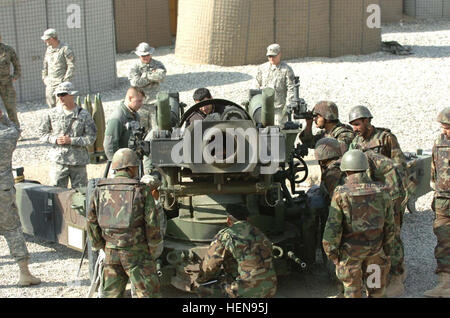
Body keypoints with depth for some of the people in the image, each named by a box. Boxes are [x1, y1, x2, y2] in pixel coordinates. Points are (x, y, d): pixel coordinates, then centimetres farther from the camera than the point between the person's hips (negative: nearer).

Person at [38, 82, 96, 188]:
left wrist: (71, 140, -14)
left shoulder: (84, 115, -3)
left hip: (79, 162, 0)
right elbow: (42, 133, 10)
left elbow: (91, 138, -5)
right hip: (59, 160, 1)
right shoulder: (51, 114, 2)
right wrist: (55, 139, -9)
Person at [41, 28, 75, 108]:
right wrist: (44, 78, 15)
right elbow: (45, 65, 23)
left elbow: (71, 66, -11)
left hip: (61, 83, -7)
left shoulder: (65, 49, -10)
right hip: (50, 85, 7)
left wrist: (66, 81, -16)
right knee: (52, 106, 6)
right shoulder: (49, 49, 12)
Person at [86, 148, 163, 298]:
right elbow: (152, 224, -7)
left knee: (111, 293, 14)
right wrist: (154, 250, 6)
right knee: (149, 293, 2)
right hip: (136, 252, -4)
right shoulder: (142, 190, -6)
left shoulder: (99, 191, 5)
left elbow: (91, 222, 8)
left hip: (111, 252, 4)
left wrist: (100, 246, 19)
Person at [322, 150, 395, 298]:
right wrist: (387, 249, 13)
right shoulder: (381, 192, -6)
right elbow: (389, 225, 1)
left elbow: (333, 227, -14)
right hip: (375, 249, 3)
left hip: (351, 250, -2)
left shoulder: (341, 194, -15)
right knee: (376, 289, 19)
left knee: (352, 289, 14)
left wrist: (331, 251, -2)